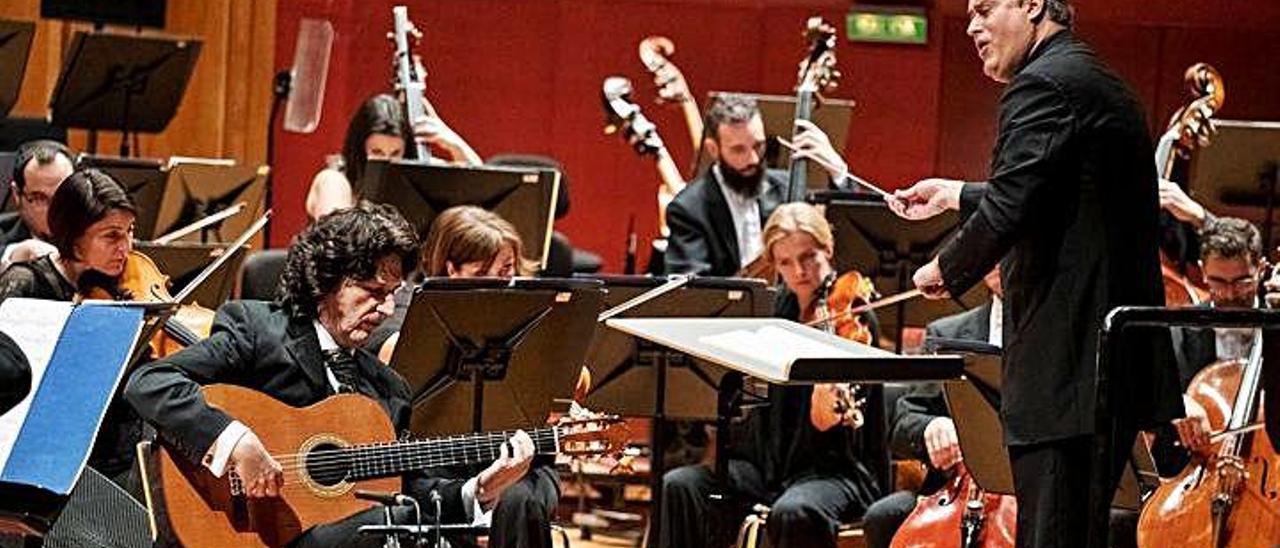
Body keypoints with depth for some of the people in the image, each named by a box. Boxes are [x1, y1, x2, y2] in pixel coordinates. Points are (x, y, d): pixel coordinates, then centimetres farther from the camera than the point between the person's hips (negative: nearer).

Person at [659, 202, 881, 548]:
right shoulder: (780, 309, 10)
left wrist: (826, 418, -36)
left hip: (835, 466, -6)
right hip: (768, 461, 6)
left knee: (794, 513, -37)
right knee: (680, 486, -17)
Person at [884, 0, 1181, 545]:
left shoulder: (1042, 86, -12)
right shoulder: (1104, 85, 19)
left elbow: (1007, 212, -21)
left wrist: (945, 269, -4)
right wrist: (956, 195, 33)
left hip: (1065, 365, -10)